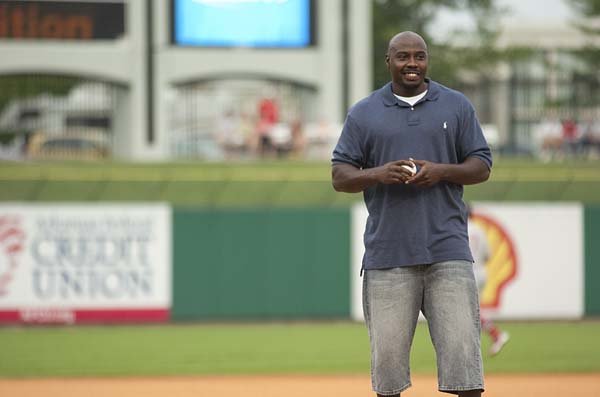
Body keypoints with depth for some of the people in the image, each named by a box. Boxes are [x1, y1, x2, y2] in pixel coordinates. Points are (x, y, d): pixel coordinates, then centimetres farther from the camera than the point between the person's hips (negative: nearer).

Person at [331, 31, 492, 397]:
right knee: (388, 353, 1)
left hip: (448, 252, 0)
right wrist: (378, 174, -13)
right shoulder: (363, 114, 10)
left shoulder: (457, 106, 10)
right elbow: (340, 176, 7)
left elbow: (482, 166, 9)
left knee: (462, 345, -8)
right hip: (388, 254, 0)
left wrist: (442, 171, -10)